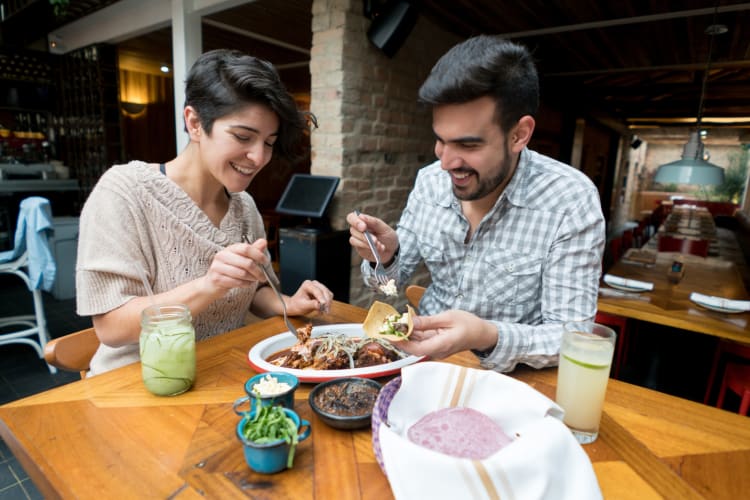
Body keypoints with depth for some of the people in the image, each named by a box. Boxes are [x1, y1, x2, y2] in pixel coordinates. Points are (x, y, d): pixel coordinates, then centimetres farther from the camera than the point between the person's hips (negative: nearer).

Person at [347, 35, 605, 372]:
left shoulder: (571, 201, -19)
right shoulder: (428, 181, -5)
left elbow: (570, 338, -17)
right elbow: (396, 276, 4)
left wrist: (488, 338, -35)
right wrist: (386, 256, -18)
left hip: (509, 375, -1)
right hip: (426, 352, 2)